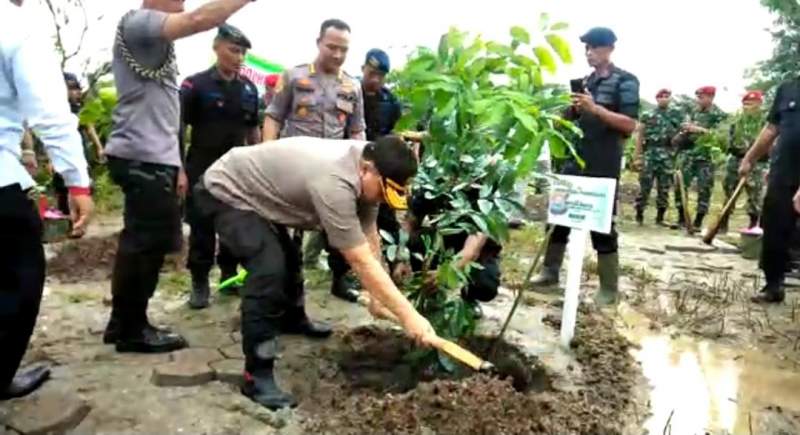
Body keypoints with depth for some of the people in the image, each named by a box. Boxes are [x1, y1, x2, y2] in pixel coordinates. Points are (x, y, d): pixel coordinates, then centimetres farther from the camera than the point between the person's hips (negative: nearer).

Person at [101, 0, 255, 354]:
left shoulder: (157, 43, 21)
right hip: (142, 159, -10)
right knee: (148, 244, -3)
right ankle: (133, 329, 10)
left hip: (153, 157, 10)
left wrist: (176, 165, 20)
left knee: (140, 243, 15)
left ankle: (123, 323, 26)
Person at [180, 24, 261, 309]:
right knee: (202, 228, 2)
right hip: (203, 171, -4)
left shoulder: (249, 88, 7)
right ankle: (200, 282, 14)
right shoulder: (195, 85, -7)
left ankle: (230, 275, 26)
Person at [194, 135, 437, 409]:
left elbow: (369, 238, -2)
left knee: (289, 256, 25)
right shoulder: (334, 183, -38)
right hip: (226, 192, -10)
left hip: (254, 190, 10)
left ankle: (292, 319, 52)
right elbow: (361, 262, -35)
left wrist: (376, 294, 1)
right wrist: (408, 316, -31)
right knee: (270, 270, -26)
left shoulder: (363, 170, -9)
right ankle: (256, 376, -15)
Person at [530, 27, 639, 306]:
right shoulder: (584, 81, 15)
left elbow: (630, 125, -15)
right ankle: (550, 271, 22)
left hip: (603, 166, -7)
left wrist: (595, 108, -23)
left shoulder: (625, 81, -5)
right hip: (574, 160, 7)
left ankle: (609, 289, 8)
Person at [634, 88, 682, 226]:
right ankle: (639, 215, 4)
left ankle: (660, 217, 12)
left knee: (664, 188, 4)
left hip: (667, 155, 2)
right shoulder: (647, 115, 7)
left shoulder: (676, 114, 12)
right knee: (645, 186, -5)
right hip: (650, 153, -2)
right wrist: (637, 156, -1)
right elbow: (640, 136, 5)